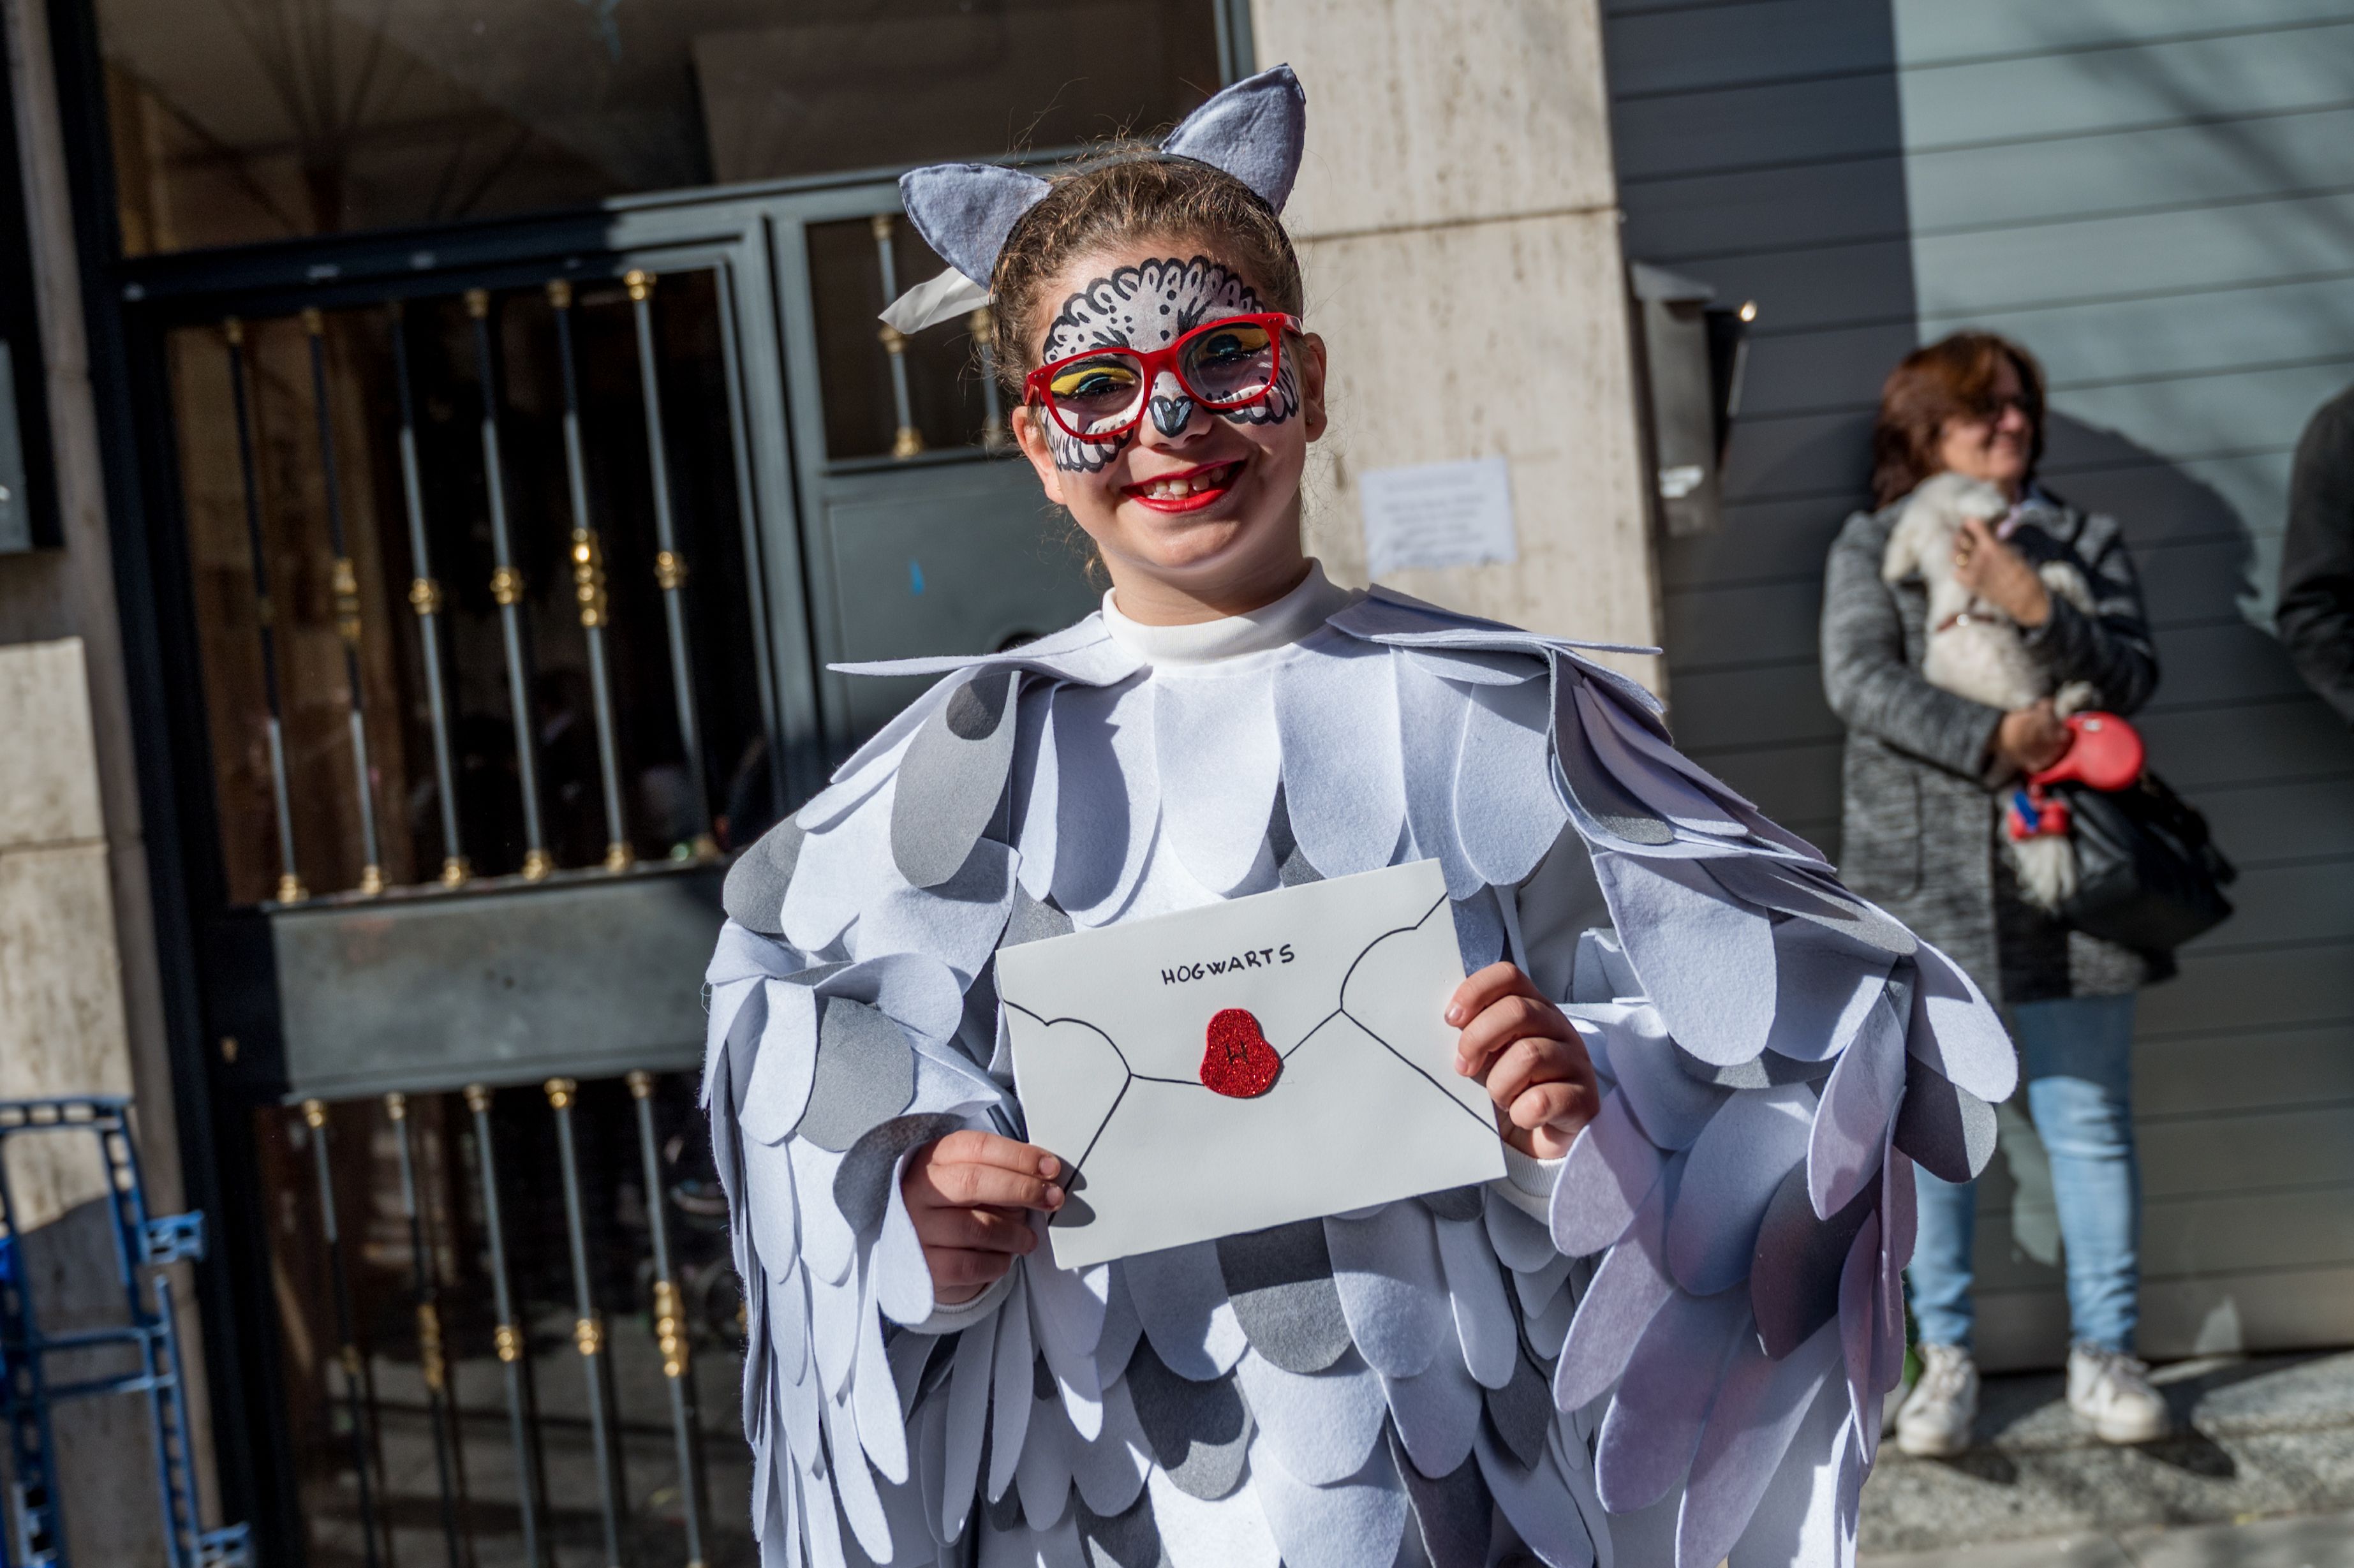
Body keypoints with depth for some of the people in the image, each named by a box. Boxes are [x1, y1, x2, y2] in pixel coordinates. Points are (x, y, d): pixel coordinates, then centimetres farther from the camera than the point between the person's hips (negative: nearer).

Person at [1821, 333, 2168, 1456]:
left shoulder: (2082, 542, 11)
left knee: (2090, 1123, 4)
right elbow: (1858, 680, -9)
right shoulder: (1871, 546, 6)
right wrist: (1992, 739, -19)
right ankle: (1944, 1357, 16)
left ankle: (2102, 1353, 16)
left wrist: (2037, 611, -18)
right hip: (1923, 882, -1)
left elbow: (2132, 677, -2)